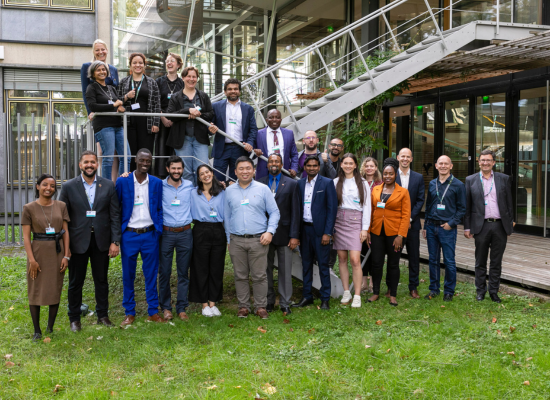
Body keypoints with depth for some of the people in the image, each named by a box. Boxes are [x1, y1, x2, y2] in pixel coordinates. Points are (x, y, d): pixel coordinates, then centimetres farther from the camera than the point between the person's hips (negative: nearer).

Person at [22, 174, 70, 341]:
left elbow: (65, 232, 5)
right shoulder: (29, 208, -3)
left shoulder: (61, 206, 4)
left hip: (57, 252, 2)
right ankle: (37, 331, 13)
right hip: (38, 251, -2)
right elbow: (26, 236, -5)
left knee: (55, 290, 7)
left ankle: (50, 328, 21)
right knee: (35, 291, 2)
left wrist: (66, 255, -2)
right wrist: (31, 259, -12)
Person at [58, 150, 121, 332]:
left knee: (101, 280, 12)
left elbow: (115, 215, 1)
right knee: (75, 282, 9)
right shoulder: (68, 187, -1)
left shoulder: (108, 185, 1)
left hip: (101, 241, 1)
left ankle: (103, 315, 27)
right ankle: (74, 318, 24)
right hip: (78, 241, -1)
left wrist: (115, 241, -4)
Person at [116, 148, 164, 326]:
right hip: (129, 235, -1)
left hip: (150, 234, 1)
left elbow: (159, 209, 9)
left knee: (151, 275, 7)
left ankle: (153, 311, 17)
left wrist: (158, 231, 0)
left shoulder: (157, 183, 5)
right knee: (128, 275, 6)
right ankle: (129, 313, 18)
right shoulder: (122, 181, -1)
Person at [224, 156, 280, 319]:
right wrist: (229, 238, 13)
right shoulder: (229, 191, 10)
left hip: (258, 240, -2)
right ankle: (243, 307, 17)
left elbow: (274, 212, 6)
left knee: (259, 275, 0)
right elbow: (227, 216, 15)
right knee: (240, 276, 7)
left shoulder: (263, 189, 4)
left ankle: (261, 307, 10)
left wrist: (270, 232, -7)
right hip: (236, 241, 2)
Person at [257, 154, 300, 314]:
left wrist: (294, 235, -6)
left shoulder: (292, 184, 4)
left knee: (285, 270, 3)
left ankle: (285, 303, 12)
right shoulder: (259, 184, 7)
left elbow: (295, 211, 0)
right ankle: (269, 301, 20)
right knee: (266, 269, 8)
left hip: (284, 234, -1)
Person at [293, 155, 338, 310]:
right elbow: (297, 208, 8)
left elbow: (332, 208, -6)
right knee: (306, 264, 11)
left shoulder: (327, 183, -3)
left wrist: (327, 232, -12)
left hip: (319, 229, -4)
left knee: (323, 265, 0)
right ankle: (307, 296, 20)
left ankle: (325, 299, 8)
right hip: (304, 229, 4)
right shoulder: (300, 184, 9)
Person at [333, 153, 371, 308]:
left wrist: (365, 228, -4)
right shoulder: (336, 182, 10)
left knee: (355, 260, -12)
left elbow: (366, 207, 3)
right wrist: (330, 226, 1)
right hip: (338, 221, 3)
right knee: (342, 259, 5)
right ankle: (346, 292, 15)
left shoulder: (362, 183, 5)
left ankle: (357, 296, -6)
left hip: (355, 222, -2)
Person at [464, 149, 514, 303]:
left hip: (500, 226, 1)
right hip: (481, 226, -1)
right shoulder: (471, 180, 4)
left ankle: (494, 291, 19)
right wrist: (467, 227, 0)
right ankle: (481, 291, 19)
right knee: (480, 262, 7)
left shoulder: (504, 179, 6)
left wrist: (509, 226, 5)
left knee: (496, 262, 8)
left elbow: (509, 203, 8)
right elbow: (467, 206, 5)